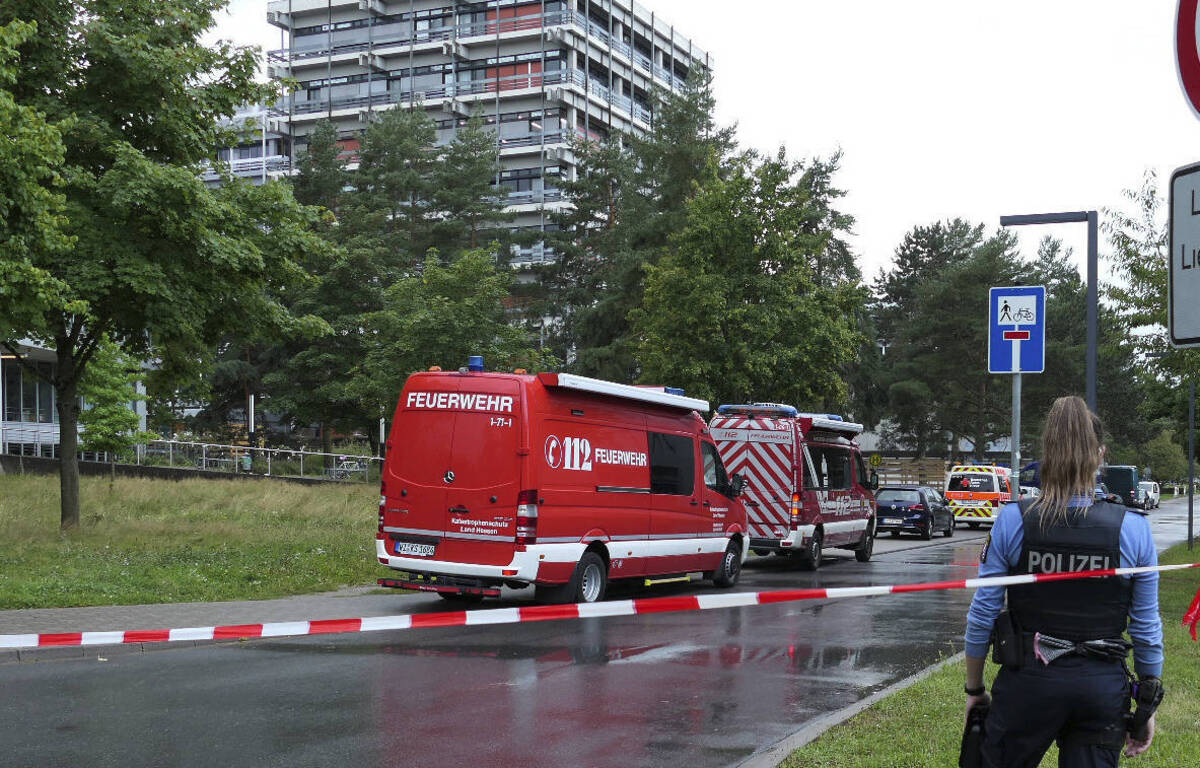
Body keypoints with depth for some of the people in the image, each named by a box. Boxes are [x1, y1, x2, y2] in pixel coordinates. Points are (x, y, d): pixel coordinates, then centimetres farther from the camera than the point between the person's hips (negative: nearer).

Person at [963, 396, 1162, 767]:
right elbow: (1147, 628, 0)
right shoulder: (1133, 530, -7)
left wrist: (974, 688, 9)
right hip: (1104, 688, 1)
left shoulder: (1012, 521, -9)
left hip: (1029, 681, -1)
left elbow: (982, 614, -4)